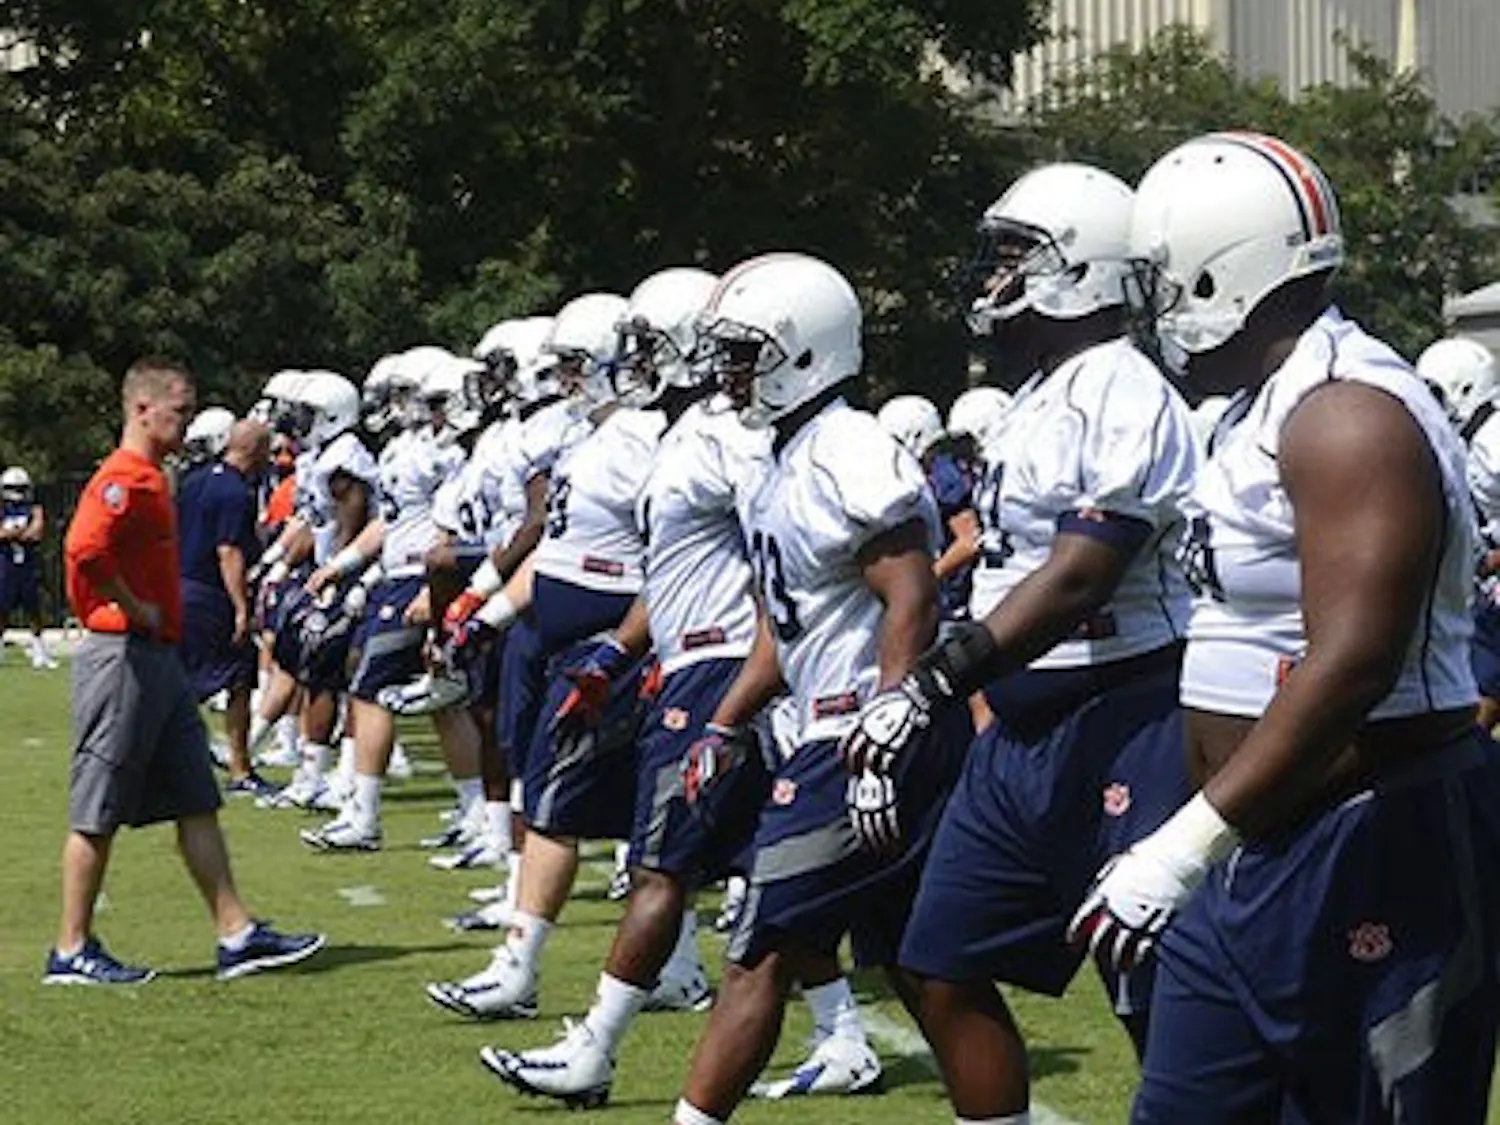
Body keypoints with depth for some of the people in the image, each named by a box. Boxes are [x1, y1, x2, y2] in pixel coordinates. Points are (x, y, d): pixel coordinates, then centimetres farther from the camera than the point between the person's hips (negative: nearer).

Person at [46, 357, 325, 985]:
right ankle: (71, 952, 6)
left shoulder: (148, 480, 17)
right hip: (123, 657, -10)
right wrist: (135, 610, -19)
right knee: (97, 814, -2)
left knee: (196, 804, 9)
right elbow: (85, 551, -30)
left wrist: (158, 614, 12)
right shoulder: (123, 479, -15)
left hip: (159, 661, 10)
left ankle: (237, 935, 11)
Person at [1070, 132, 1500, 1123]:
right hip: (1262, 847, 10)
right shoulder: (1268, 410, 14)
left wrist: (1186, 846, -29)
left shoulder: (1350, 417, -19)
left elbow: (1350, 667, -28)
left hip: (1369, 855, -10)